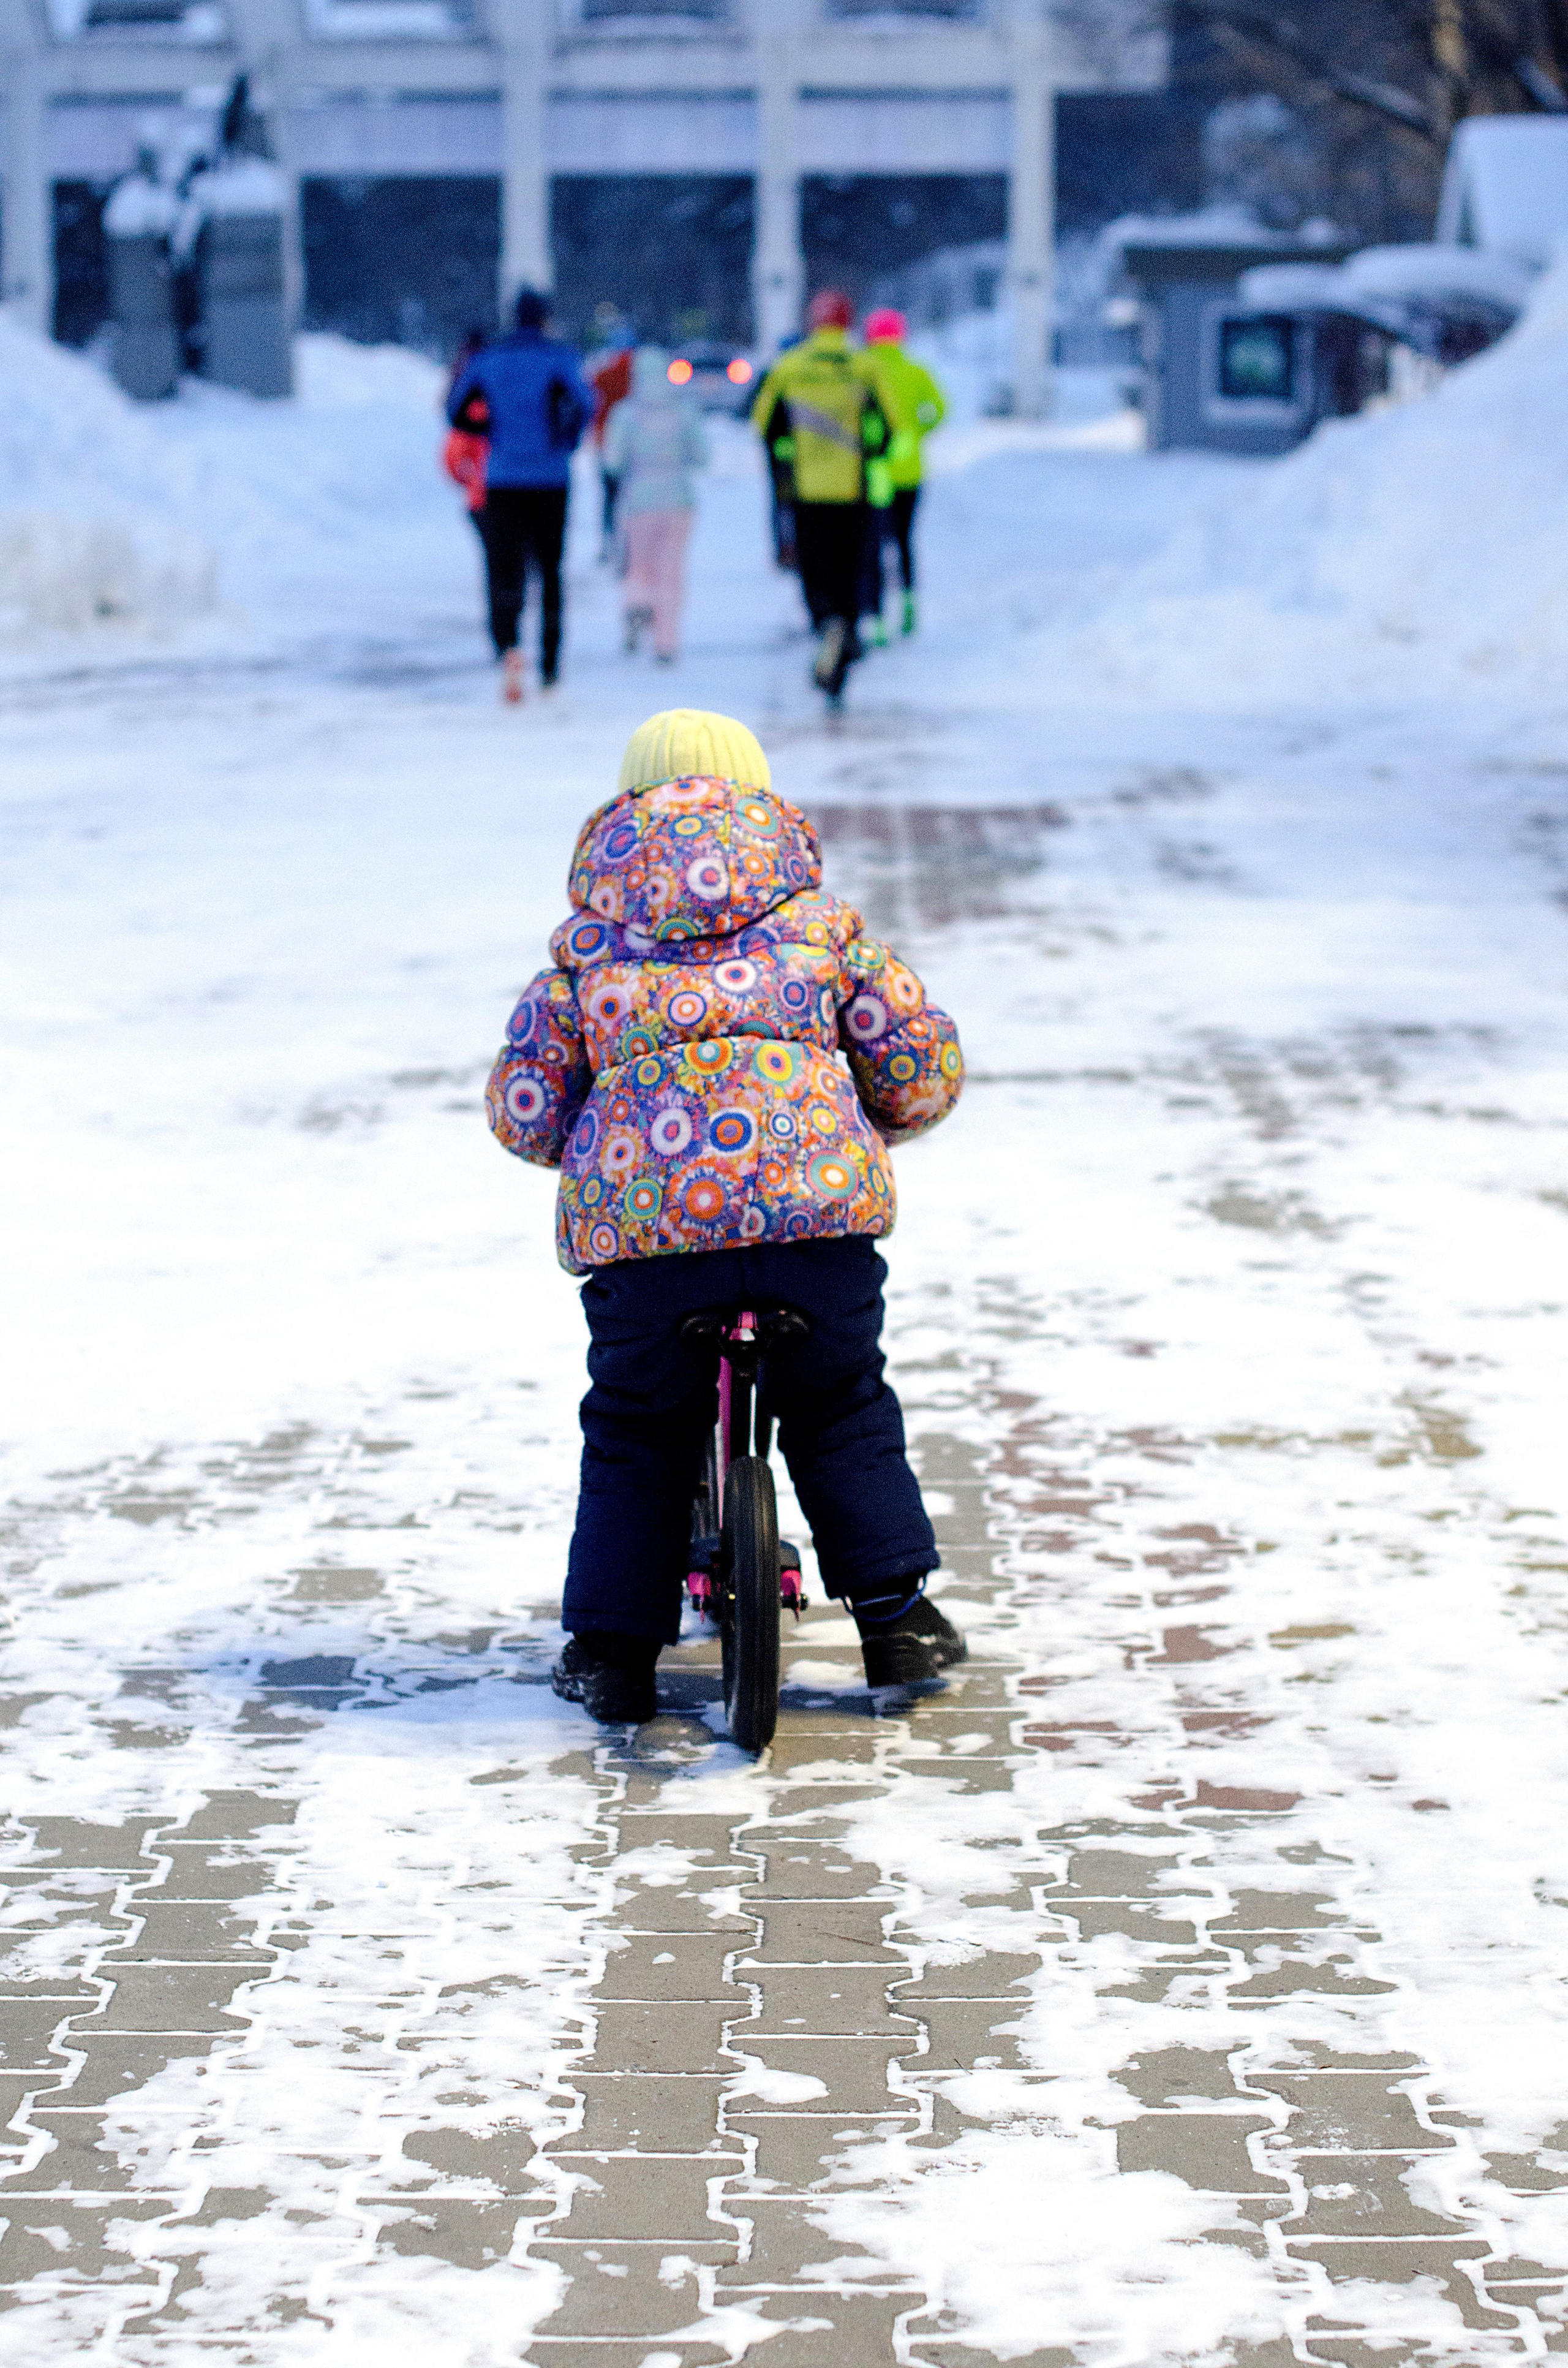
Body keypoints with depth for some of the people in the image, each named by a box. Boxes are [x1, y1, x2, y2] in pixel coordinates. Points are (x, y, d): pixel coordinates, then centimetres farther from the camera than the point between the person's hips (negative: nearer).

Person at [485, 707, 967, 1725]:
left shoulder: (586, 949, 18)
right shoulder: (819, 925, 19)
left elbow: (523, 1110, 16)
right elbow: (926, 1065, 20)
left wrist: (583, 1150, 37)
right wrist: (876, 1125, 41)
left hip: (638, 1212, 0)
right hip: (815, 1196, 0)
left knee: (636, 1438, 18)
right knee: (845, 1416, 21)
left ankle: (612, 1650, 20)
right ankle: (896, 1616, 21)